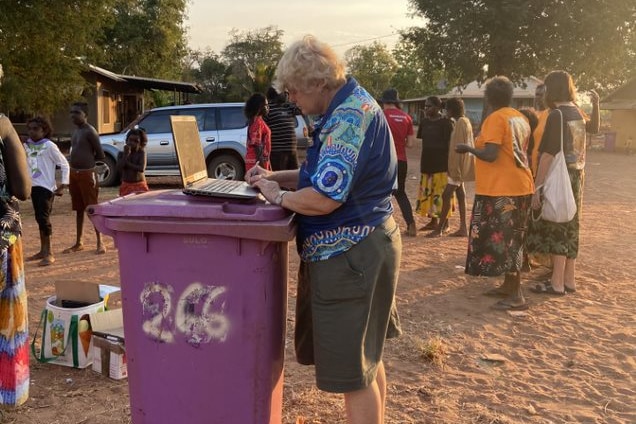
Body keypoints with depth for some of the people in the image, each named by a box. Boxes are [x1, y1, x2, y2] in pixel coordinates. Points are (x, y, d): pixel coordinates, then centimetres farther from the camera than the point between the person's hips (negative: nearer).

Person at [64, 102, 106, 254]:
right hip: (74, 173, 9)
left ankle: (100, 243, 2)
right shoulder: (76, 131, 13)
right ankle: (79, 243, 20)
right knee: (78, 209, 13)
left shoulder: (90, 132, -12)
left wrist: (88, 160, 2)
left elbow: (100, 155, -11)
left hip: (87, 174, -8)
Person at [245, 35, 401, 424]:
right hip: (357, 248, 11)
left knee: (353, 368, 1)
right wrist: (276, 177, 9)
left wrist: (278, 196, -11)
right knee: (366, 357, 23)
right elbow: (327, 176, 20)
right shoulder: (349, 108, 13)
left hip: (350, 254, -11)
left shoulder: (349, 115, -21)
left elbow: (324, 197, -28)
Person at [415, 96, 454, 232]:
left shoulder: (446, 122, -8)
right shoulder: (424, 121, 11)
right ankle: (433, 221, 20)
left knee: (441, 192, -6)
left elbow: (449, 144, -10)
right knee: (428, 191, 10)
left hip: (441, 163, -7)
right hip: (427, 162, 7)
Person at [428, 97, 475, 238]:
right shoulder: (464, 121, 14)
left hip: (458, 164, -10)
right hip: (461, 164, 10)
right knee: (460, 194, 10)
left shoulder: (460, 123, -16)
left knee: (446, 195, -8)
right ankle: (463, 228, 12)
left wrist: (454, 169, -22)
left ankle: (439, 229, -5)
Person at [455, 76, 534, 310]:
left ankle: (516, 295, -3)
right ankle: (508, 286, 26)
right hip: (519, 186, 9)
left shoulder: (495, 119, -15)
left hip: (500, 189, -9)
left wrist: (467, 148, -6)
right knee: (510, 239, 17)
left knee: (501, 240, -4)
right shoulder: (520, 119, 12)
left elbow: (490, 155, -22)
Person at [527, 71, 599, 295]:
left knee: (556, 229, -2)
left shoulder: (556, 115, -16)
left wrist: (537, 187, -21)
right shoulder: (577, 112, 8)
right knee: (569, 228, 14)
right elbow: (593, 127, 32)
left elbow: (548, 155, -22)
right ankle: (569, 280, 22)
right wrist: (596, 105, 29)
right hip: (575, 176, 8)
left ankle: (557, 283, 2)